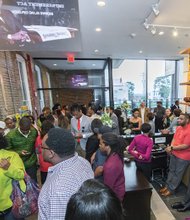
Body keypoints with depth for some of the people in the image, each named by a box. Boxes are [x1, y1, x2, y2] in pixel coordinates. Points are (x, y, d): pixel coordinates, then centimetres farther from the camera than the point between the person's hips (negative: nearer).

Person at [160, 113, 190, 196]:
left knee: (178, 174, 12)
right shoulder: (178, 127, 1)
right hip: (174, 153, 7)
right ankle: (167, 186, 34)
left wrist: (172, 148, -19)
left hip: (183, 156, -7)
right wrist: (171, 147, -8)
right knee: (171, 170, 19)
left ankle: (171, 189, 27)